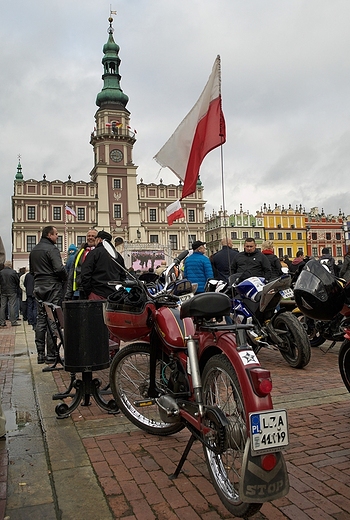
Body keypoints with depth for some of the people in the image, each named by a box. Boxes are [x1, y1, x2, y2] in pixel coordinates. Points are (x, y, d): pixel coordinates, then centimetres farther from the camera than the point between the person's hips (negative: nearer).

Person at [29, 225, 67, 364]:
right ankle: (51, 355, -2)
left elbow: (31, 270, 21)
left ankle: (40, 354, 14)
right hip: (53, 286, -8)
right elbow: (59, 268, -21)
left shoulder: (33, 250, 15)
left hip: (38, 286, 8)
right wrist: (65, 279, -5)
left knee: (41, 319, 11)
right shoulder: (51, 249, -12)